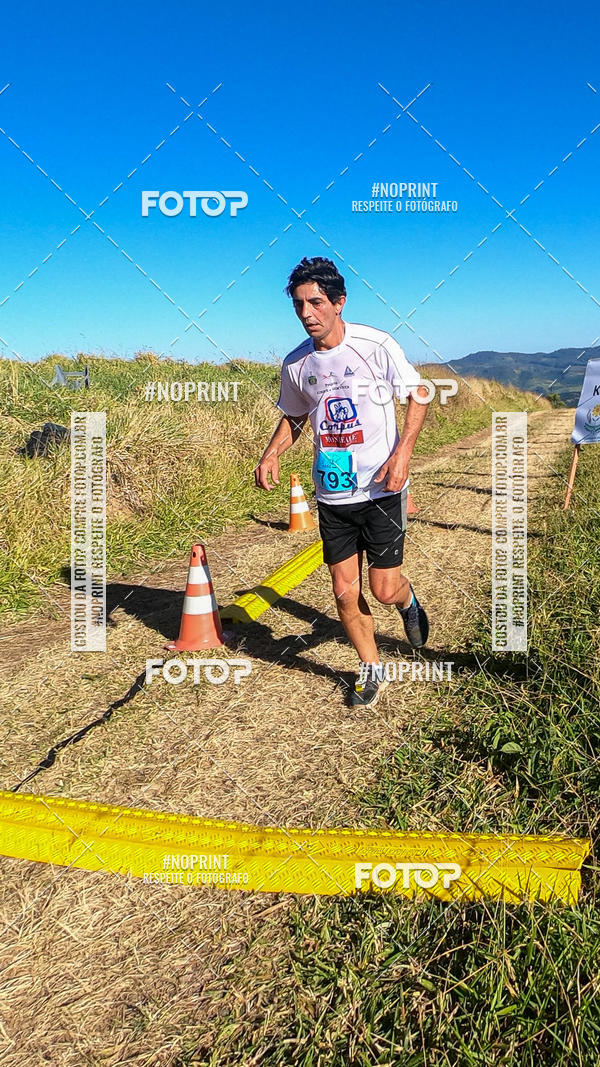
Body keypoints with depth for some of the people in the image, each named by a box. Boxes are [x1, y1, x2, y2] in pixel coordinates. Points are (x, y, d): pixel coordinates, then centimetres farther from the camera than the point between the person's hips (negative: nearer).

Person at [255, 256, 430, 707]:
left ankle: (408, 602, 36)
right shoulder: (296, 364, 2)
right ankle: (372, 669, 27)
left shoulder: (377, 345, -10)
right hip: (332, 495, 4)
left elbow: (418, 396, -2)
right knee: (345, 592, 5)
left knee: (383, 589, -2)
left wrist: (403, 451, -17)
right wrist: (272, 453, -1)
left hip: (382, 489, -3)